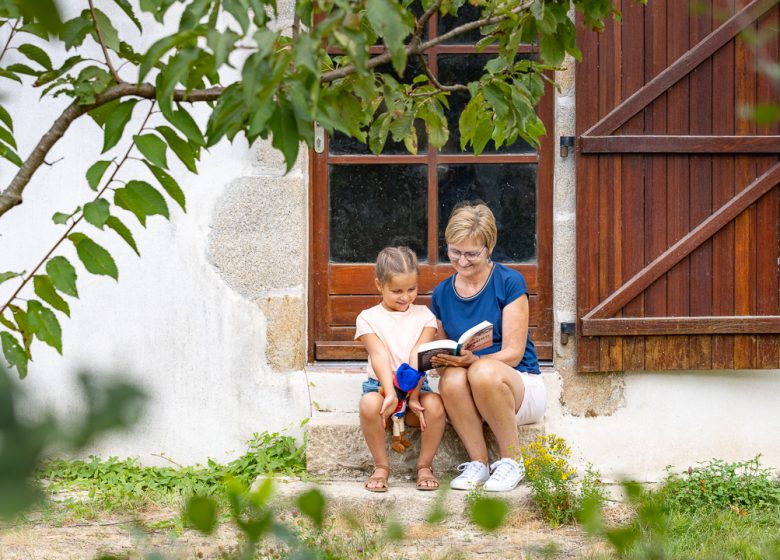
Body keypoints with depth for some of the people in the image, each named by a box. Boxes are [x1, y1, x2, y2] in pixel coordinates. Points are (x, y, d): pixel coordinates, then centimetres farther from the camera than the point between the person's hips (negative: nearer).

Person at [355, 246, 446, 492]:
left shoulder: (423, 315, 8)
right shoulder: (368, 318, 4)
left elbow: (419, 359, -5)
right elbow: (380, 356, -12)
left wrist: (413, 397, -17)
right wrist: (390, 394, -26)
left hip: (416, 387, 1)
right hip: (380, 385, -1)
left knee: (435, 405, -32)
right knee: (369, 404, -35)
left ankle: (424, 465, -12)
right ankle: (381, 466, -15)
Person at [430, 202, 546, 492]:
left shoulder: (509, 282, -6)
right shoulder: (442, 293, 9)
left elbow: (513, 354, -10)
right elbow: (442, 350, 14)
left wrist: (473, 360, -28)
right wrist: (439, 359, -11)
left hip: (521, 385, -3)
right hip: (469, 398, 3)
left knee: (484, 371, -38)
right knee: (452, 379, -33)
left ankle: (511, 461, -19)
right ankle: (478, 463, -18)